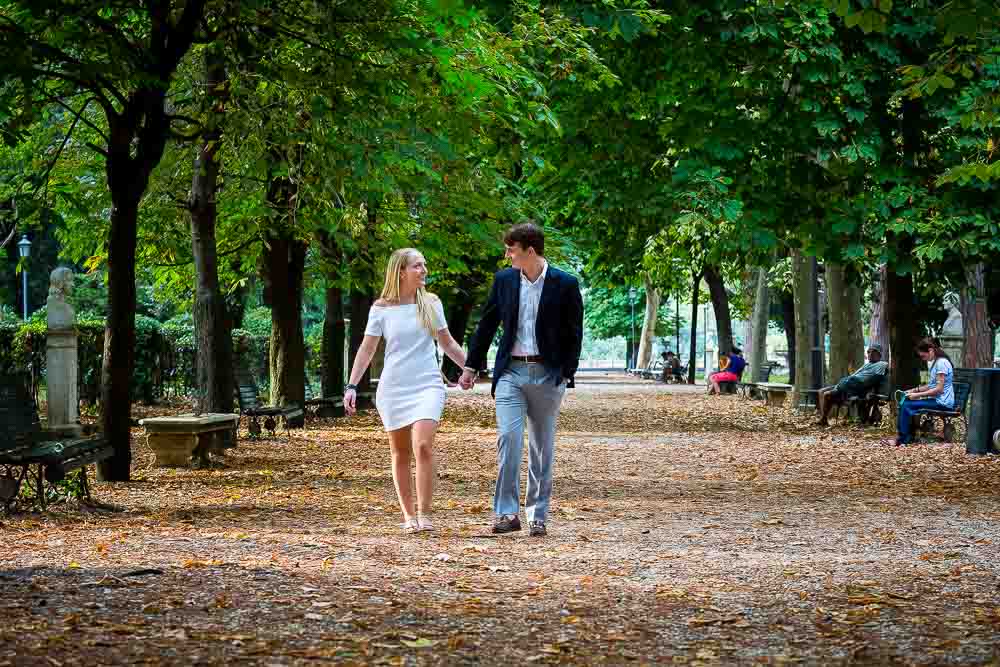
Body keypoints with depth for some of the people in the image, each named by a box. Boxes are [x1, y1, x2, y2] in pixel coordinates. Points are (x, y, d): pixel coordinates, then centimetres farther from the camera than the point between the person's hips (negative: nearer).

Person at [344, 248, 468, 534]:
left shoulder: (431, 303, 6)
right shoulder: (381, 308, 0)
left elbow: (447, 343, 15)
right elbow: (367, 349, 2)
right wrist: (352, 386, -5)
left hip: (427, 385, 0)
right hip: (393, 388, 0)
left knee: (423, 446, -18)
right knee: (400, 454, 6)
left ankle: (424, 513, -14)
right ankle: (408, 515, 16)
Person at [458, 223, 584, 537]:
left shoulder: (565, 284, -3)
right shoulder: (504, 280, 6)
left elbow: (574, 334, 1)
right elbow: (486, 325, 13)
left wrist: (566, 375, -5)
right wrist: (471, 366, 12)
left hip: (547, 374, -1)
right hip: (510, 372, 1)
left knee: (542, 447, 6)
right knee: (508, 437, -13)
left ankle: (537, 516, 14)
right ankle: (507, 513, -12)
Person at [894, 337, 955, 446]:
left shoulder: (941, 363, -16)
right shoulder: (935, 362, 15)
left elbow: (939, 389, -20)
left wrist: (918, 395, -16)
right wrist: (915, 390, 10)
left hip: (942, 402, -10)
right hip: (936, 399, 10)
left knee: (906, 405, -19)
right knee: (903, 402, -2)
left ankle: (904, 439, -10)